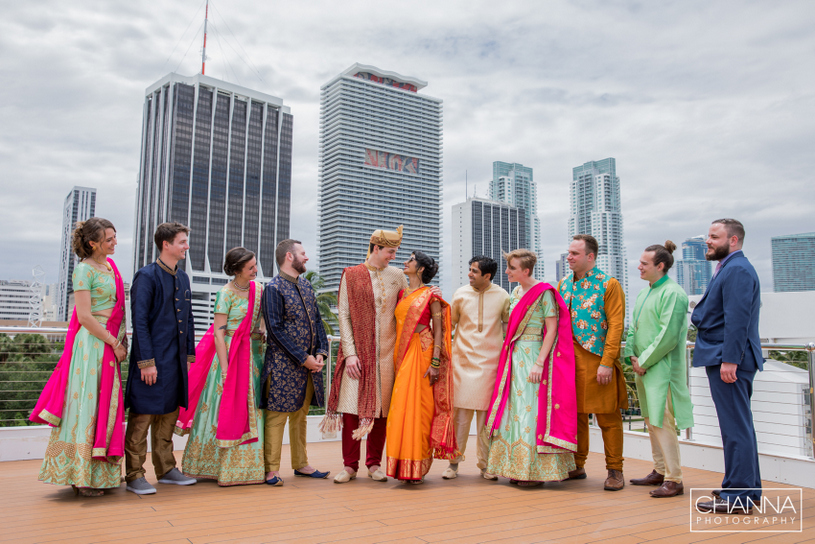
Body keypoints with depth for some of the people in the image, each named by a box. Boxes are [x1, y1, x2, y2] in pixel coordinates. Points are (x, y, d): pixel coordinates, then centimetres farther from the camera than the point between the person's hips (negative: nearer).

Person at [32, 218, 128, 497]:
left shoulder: (110, 265, 13)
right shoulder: (84, 269, -10)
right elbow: (84, 317, -16)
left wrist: (119, 342, 11)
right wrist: (114, 343, -12)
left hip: (110, 345, 8)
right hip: (91, 344, -8)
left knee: (105, 406, 11)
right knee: (86, 405, -2)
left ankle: (98, 473, 20)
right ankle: (81, 476, 8)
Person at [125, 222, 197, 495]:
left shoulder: (183, 278, 14)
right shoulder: (147, 276, -9)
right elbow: (139, 321, -13)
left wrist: (190, 355, 14)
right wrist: (146, 361, -17)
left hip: (176, 359, 8)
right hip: (152, 359, -7)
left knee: (169, 414, 14)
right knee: (142, 416, 0)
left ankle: (166, 469, 25)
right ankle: (134, 475, 10)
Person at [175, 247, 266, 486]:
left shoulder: (258, 288, 6)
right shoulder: (226, 293, -11)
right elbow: (218, 333, -13)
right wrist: (225, 368, -17)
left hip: (253, 355, 6)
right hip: (229, 355, -5)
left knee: (250, 410, 7)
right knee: (224, 410, 0)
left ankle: (246, 465, 18)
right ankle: (211, 465, 15)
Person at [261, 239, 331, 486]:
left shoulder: (306, 285, 14)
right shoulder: (274, 288, -10)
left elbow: (317, 320, 14)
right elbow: (276, 330, -14)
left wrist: (321, 352, 0)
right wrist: (303, 358, -15)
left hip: (309, 363, 7)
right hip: (284, 364, -7)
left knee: (300, 415, 15)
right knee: (277, 416, -1)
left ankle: (301, 464, 24)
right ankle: (272, 470, 8)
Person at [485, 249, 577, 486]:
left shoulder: (544, 293, -10)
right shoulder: (515, 292, 13)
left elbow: (552, 329, -13)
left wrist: (539, 363, -19)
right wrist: (509, 357, 11)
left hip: (534, 355, -7)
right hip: (515, 357, 8)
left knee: (533, 410, -5)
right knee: (515, 410, 8)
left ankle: (536, 471, 4)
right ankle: (519, 468, 17)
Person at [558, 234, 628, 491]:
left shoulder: (609, 285, -4)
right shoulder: (563, 285, 12)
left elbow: (615, 326, -9)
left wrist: (606, 363, -16)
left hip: (597, 361, -5)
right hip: (568, 360, 5)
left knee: (608, 417, 3)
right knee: (574, 414, 11)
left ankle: (615, 471, 14)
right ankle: (576, 466, 24)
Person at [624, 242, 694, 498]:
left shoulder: (672, 293, -13)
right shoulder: (644, 294, 16)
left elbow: (669, 336, -19)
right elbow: (633, 328, 18)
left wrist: (645, 361, -14)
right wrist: (632, 356, 3)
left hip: (662, 368, -9)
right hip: (644, 368, 9)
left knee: (662, 422, -7)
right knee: (651, 421, 15)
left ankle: (674, 479, 2)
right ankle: (659, 471, 26)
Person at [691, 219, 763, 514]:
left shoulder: (737, 270, -14)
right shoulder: (730, 268, 19)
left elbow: (737, 319, -22)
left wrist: (729, 360, -24)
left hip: (728, 360, -11)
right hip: (724, 358, 11)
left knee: (736, 427, -5)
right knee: (739, 425, 17)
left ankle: (738, 497, 2)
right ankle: (748, 488, 27)